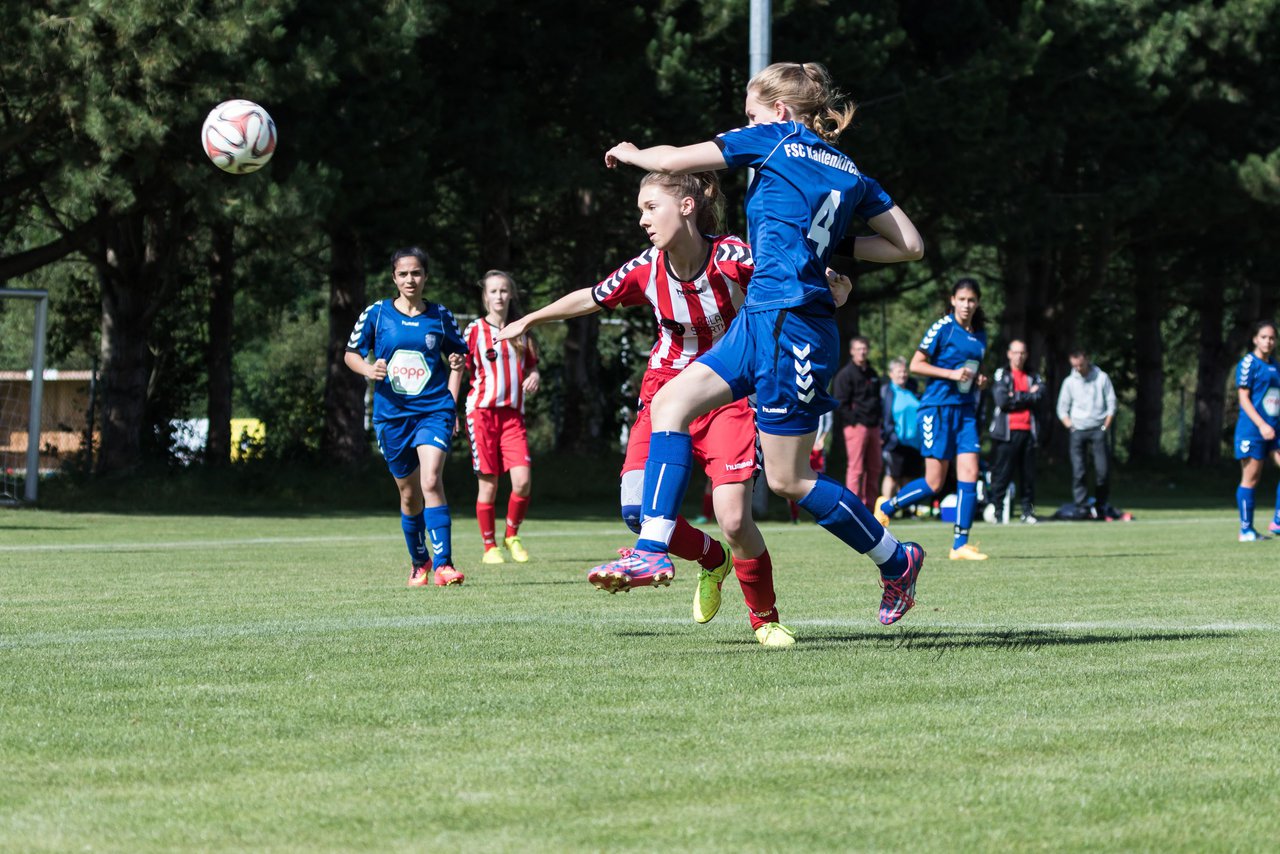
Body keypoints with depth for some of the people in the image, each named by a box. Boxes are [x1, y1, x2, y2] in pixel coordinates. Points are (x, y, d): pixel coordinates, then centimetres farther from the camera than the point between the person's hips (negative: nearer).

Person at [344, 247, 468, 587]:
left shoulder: (440, 316, 3)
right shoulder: (376, 314, 1)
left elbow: (458, 355, 17)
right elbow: (351, 353, 8)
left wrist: (451, 400, 3)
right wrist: (369, 369, -12)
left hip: (433, 410, -1)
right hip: (391, 415, 1)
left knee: (431, 482, -20)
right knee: (409, 494, 10)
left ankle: (443, 564, -22)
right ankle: (419, 562, 30)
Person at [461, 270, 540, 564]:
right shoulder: (474, 330, 1)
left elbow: (532, 366, 24)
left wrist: (535, 376, 0)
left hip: (513, 414, 3)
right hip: (482, 411, -3)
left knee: (522, 480, -11)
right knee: (488, 484, -2)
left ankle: (512, 536, 12)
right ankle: (489, 547, 10)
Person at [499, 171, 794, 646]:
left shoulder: (734, 259, -19)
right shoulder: (645, 271, -8)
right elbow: (590, 299, 10)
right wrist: (528, 322, 23)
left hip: (726, 397, -3)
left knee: (733, 519, -18)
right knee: (638, 509, -14)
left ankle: (765, 619, 9)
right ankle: (714, 561, 18)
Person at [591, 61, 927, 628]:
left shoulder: (773, 140, -3)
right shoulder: (848, 173, 16)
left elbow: (671, 161, -2)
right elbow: (910, 245, 14)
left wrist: (629, 153, 20)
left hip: (790, 325, -9)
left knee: (788, 479, -1)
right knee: (670, 403, 4)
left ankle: (896, 561, 13)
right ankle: (652, 550, -5)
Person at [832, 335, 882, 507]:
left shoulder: (872, 373, 18)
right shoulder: (845, 374, -4)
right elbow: (840, 403, -10)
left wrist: (879, 419, 14)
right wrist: (854, 421, -14)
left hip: (873, 427, 7)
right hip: (856, 427, -7)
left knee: (874, 468, 8)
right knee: (856, 468, -10)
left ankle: (869, 504, 15)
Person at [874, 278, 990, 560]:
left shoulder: (980, 334, 13)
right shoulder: (942, 328, -8)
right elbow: (915, 365, -7)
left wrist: (978, 379, 6)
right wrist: (951, 373, -16)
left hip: (966, 410, 6)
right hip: (938, 407, -6)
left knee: (970, 474, -7)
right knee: (934, 484, -6)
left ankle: (960, 545, -4)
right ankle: (886, 506, 20)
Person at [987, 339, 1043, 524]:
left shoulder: (1033, 377, 16)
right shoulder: (1001, 375, 5)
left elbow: (1039, 398, -3)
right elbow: (1002, 400, -10)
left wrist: (1016, 397, -7)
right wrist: (1027, 396, -4)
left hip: (1028, 431, 3)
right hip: (1006, 432, -3)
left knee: (1028, 474, 4)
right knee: (1002, 474, -4)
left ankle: (1028, 511, 10)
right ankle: (996, 509, -1)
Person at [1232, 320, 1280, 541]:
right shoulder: (1248, 364, -7)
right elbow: (1243, 397, -12)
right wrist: (1262, 424, -20)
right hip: (1251, 430, -7)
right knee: (1250, 479, -2)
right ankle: (1246, 530, 5)